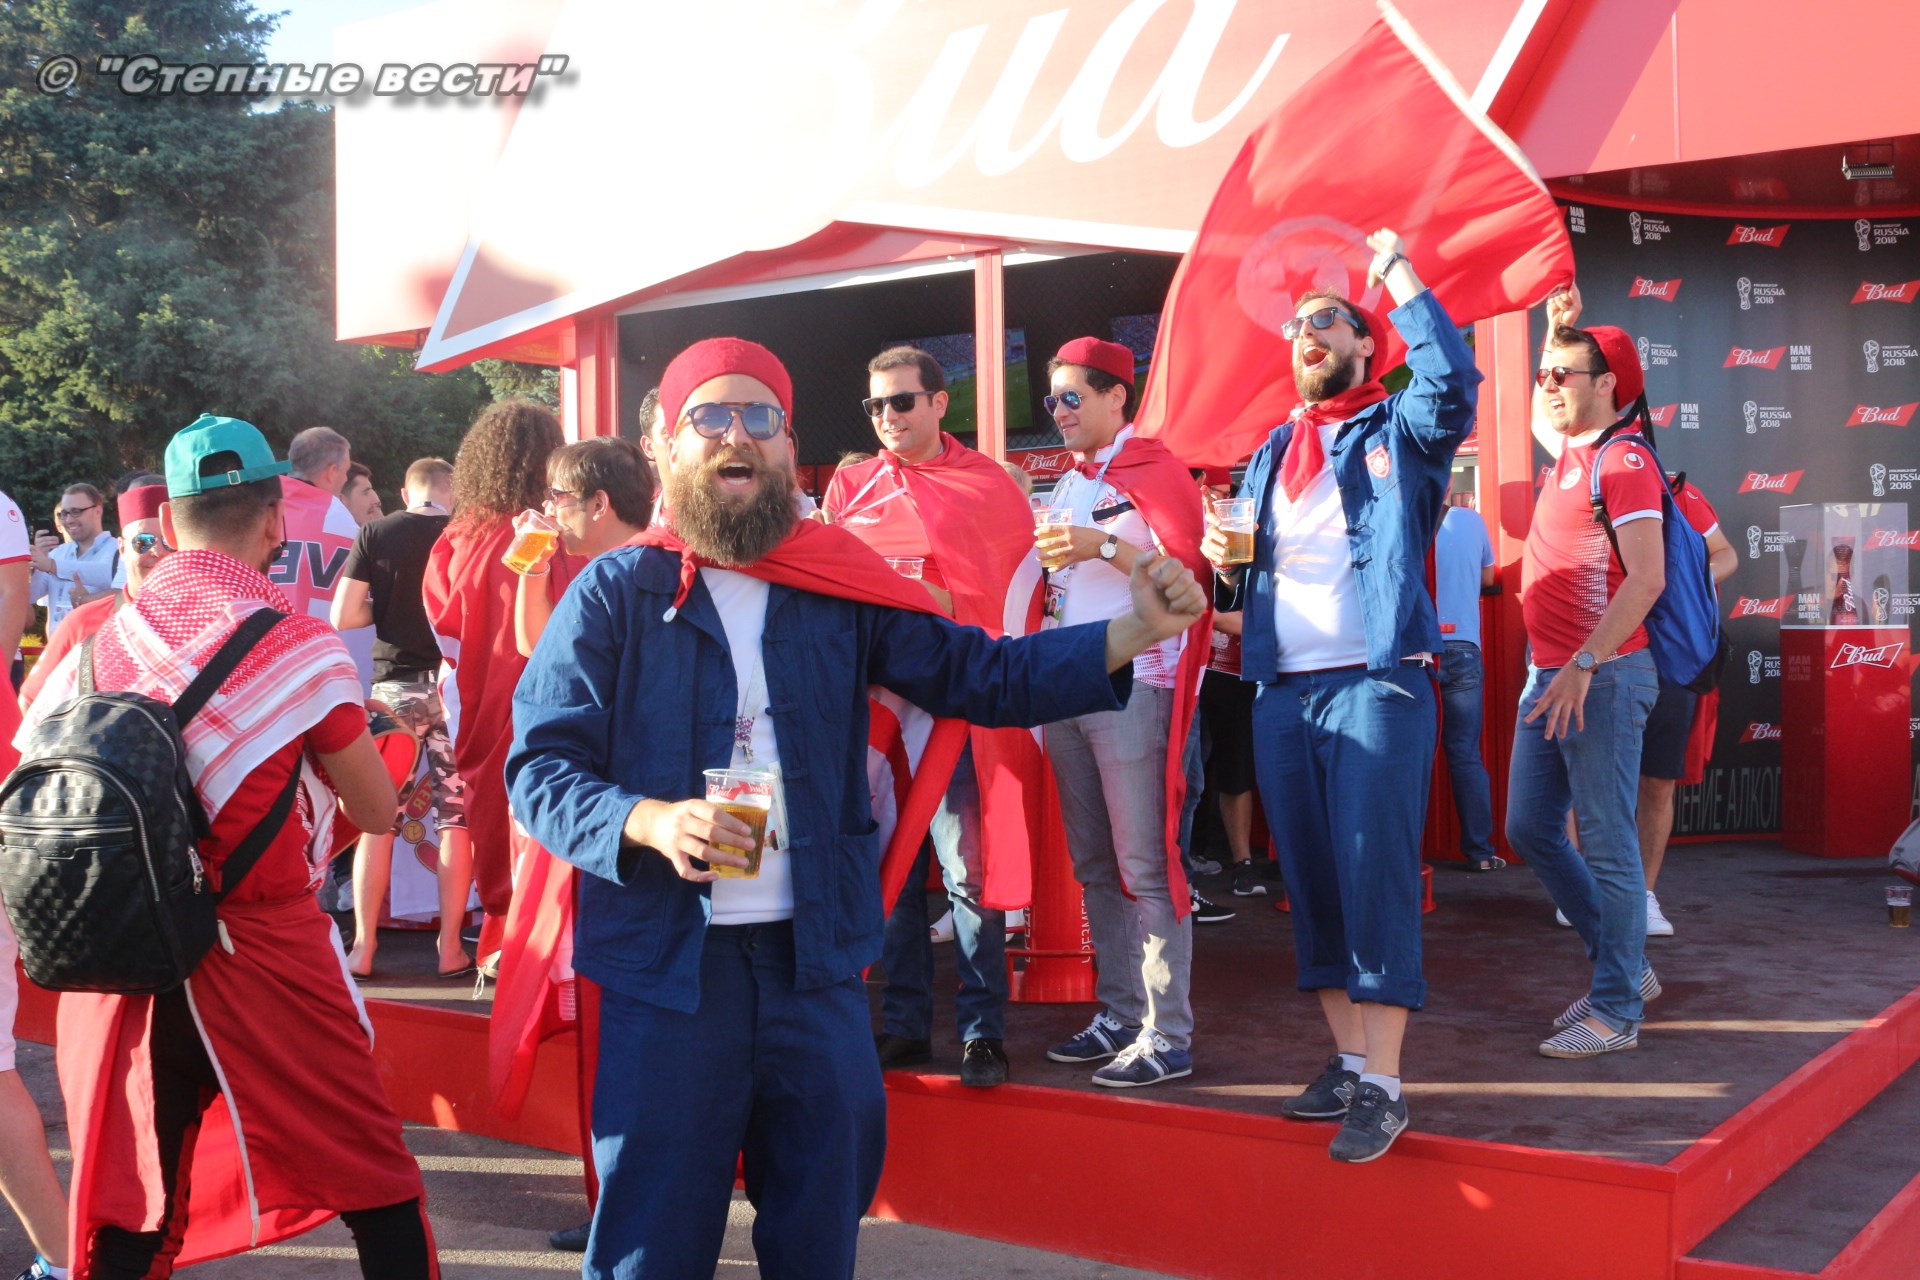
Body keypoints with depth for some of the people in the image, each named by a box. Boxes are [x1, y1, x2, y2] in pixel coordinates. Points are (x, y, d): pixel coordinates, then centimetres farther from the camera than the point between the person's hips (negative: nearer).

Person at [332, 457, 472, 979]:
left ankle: (363, 946, 7)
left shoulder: (375, 534, 1)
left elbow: (342, 615, -3)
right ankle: (450, 947, 5)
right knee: (456, 817, 5)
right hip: (455, 682, -1)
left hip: (394, 685, 1)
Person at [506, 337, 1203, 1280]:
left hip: (815, 956, 3)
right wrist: (649, 822, -23)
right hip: (666, 961, -2)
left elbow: (982, 674, 3)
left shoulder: (841, 589, 6)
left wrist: (1134, 632, -10)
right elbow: (539, 767, -4)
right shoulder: (615, 593, -1)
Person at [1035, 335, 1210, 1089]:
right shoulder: (1066, 486, 20)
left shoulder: (1154, 471, -3)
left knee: (1145, 866, -7)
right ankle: (1119, 1014, 20)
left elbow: (1192, 568, -13)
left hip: (1132, 687, -8)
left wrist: (1106, 547, -22)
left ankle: (1169, 1037, -3)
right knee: (1092, 864, 10)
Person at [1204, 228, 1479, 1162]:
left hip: (1374, 684, -6)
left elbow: (1452, 381, -18)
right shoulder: (1271, 455, 19)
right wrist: (1225, 559, -1)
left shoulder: (1398, 435, 4)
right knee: (1310, 884, 8)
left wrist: (1398, 274, -11)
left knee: (1375, 880, -8)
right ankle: (1347, 1061, 17)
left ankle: (1383, 1087, -3)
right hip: (1282, 691, 6)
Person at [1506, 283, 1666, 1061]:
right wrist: (1556, 328, 27)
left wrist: (1584, 664, -27)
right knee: (1529, 830, 13)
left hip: (1601, 678, -10)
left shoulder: (1624, 461, -13)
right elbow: (1539, 416, 38)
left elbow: (1646, 577, -21)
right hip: (1551, 674, 10)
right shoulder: (1571, 451, 14)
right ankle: (1624, 967, 26)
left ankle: (1616, 1012, 5)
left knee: (1606, 845, -4)